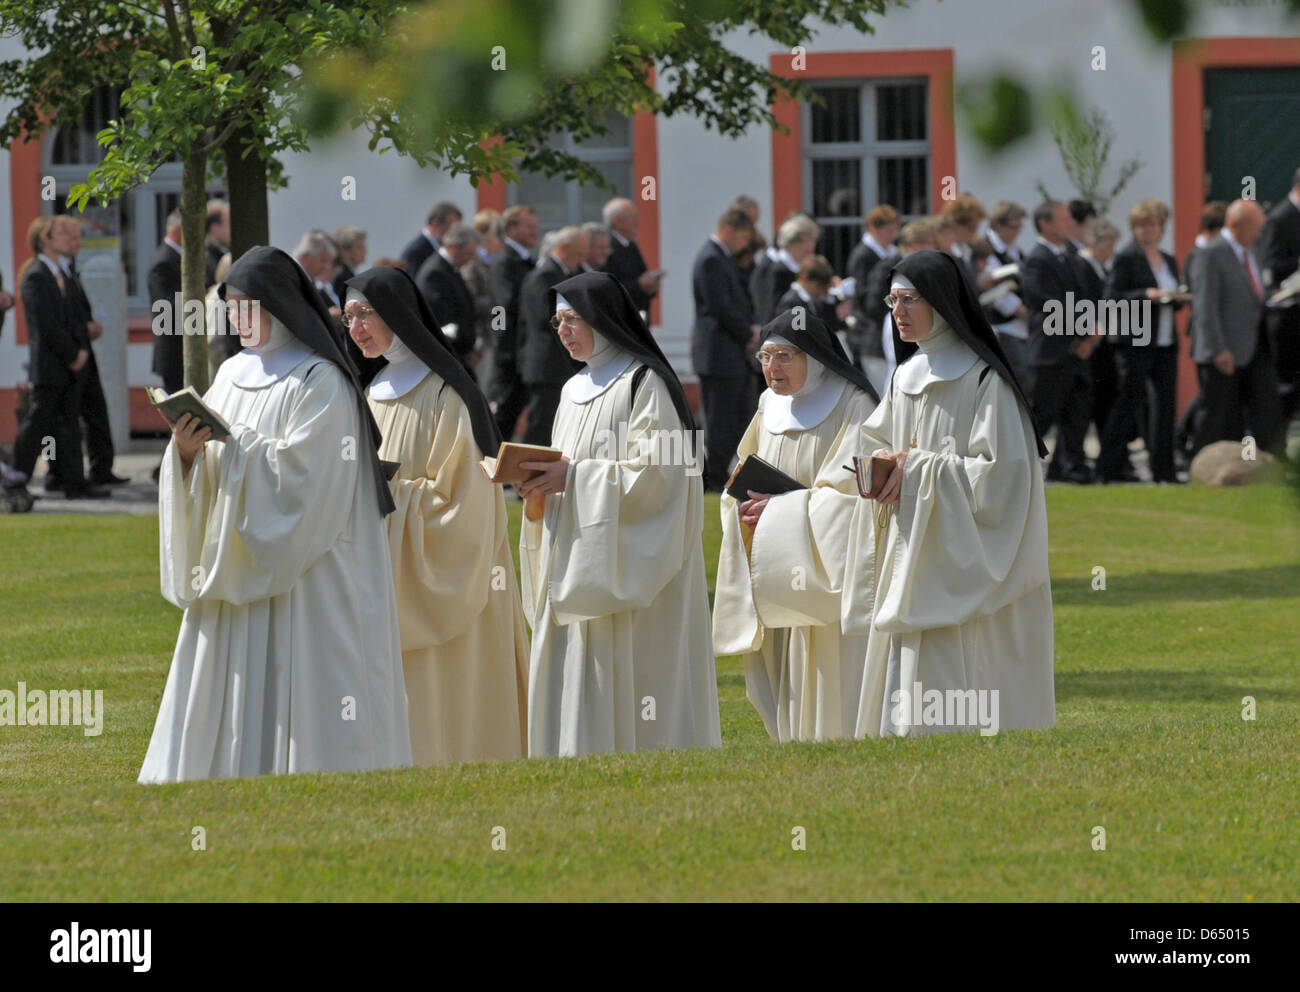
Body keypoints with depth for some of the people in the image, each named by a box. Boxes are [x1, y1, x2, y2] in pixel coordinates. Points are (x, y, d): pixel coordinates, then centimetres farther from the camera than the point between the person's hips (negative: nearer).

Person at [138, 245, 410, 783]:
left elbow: (302, 472, -16)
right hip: (234, 575, 7)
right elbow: (206, 482, 13)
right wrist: (187, 452, -8)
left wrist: (234, 440, -13)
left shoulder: (319, 383, -7)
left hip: (302, 572, -7)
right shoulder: (232, 375, 14)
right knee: (234, 698, 4)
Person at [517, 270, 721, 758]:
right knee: (569, 677, 3)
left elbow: (653, 472, -16)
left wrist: (575, 477, -16)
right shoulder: (575, 391, 17)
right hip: (575, 564, 8)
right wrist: (545, 485, 0)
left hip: (625, 564, -8)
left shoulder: (644, 384, -7)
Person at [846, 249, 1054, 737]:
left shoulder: (982, 379, -11)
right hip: (909, 560, 8)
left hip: (962, 564, -8)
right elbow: (876, 448, 21)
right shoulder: (906, 378, 13)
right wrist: (887, 469, -2)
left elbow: (1001, 472, -16)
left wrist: (919, 469, -16)